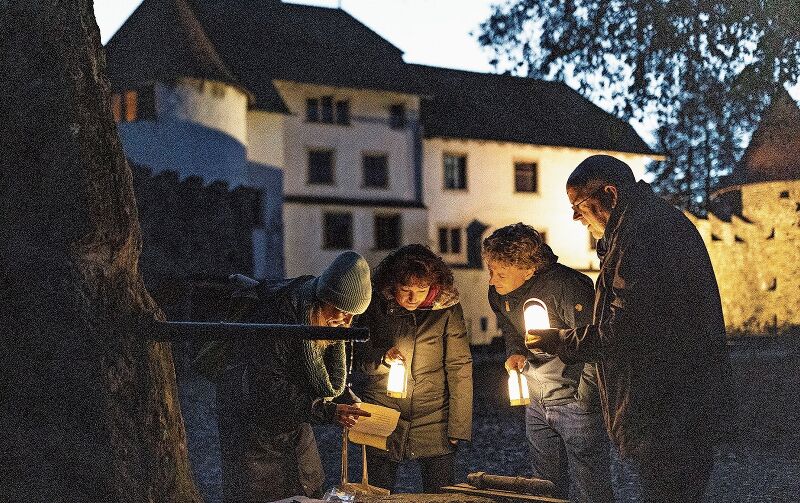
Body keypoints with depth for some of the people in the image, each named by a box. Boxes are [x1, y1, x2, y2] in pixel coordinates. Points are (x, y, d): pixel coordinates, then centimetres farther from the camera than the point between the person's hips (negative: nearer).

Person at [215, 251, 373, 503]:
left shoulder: (331, 324, -6)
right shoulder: (273, 317, -28)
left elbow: (332, 388, -5)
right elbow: (269, 390, -30)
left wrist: (336, 338, -20)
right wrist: (327, 411, -36)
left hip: (295, 424, 7)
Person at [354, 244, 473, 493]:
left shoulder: (447, 308, -7)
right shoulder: (376, 306, -4)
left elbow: (460, 369, -4)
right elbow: (359, 359, 5)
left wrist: (458, 427, -7)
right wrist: (383, 357, -18)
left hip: (433, 422, -1)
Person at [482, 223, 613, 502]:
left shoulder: (565, 287, -24)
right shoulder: (498, 293, -1)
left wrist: (584, 401, -18)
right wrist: (515, 352, -3)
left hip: (576, 399, -7)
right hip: (537, 405, 8)